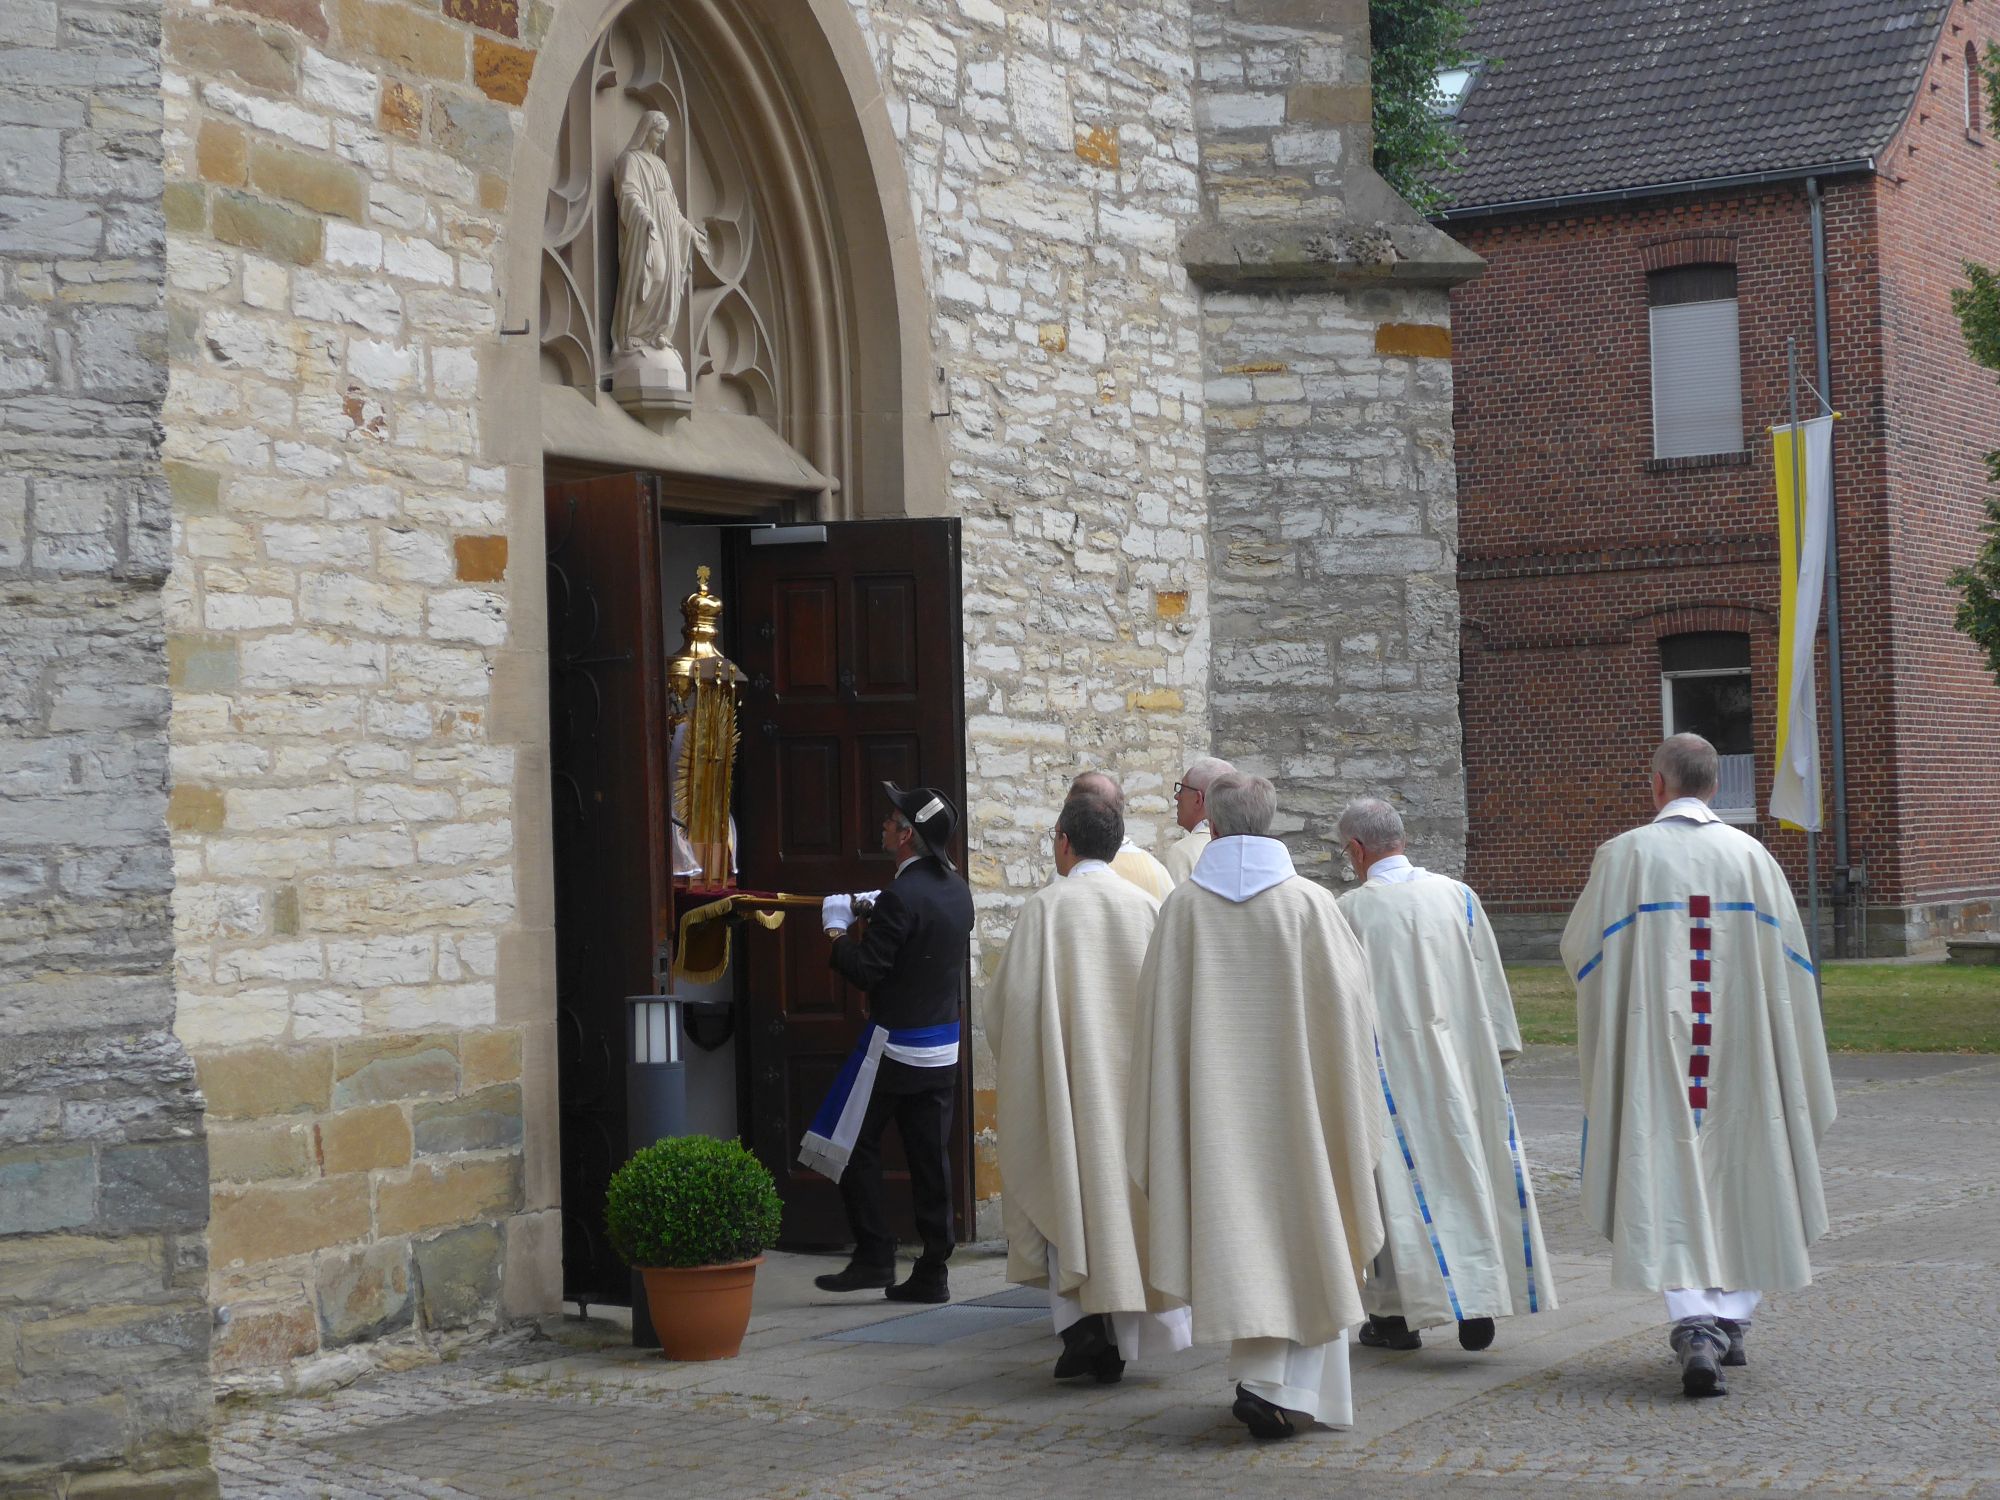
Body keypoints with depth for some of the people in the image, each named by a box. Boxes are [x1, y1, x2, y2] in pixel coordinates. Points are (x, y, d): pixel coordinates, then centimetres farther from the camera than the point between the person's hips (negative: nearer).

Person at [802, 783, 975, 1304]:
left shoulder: (902, 897, -20)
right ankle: (931, 1273, 10)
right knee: (930, 1158, 8)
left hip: (895, 1045, -8)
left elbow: (865, 971, -20)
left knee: (853, 1147, 4)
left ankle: (874, 1256, 2)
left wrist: (837, 929, -3)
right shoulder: (956, 889, 7)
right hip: (943, 1046, 8)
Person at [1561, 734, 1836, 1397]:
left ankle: (1695, 1325, -18)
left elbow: (1580, 948, 3)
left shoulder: (1625, 855, -5)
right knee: (1738, 1174, 15)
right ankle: (1730, 1320, 21)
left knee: (1671, 1177, -4)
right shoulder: (1750, 856, 2)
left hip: (1655, 1045, -2)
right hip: (1739, 1045, 3)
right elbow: (1789, 952, 6)